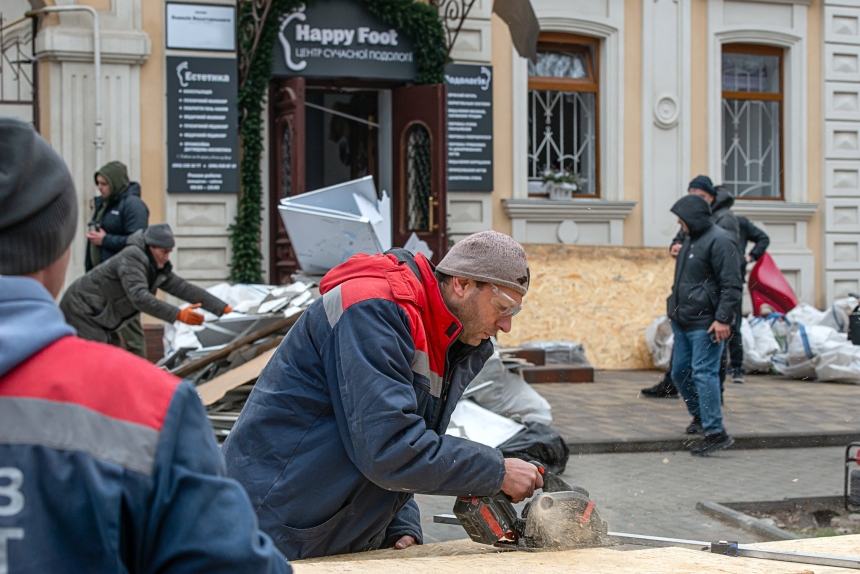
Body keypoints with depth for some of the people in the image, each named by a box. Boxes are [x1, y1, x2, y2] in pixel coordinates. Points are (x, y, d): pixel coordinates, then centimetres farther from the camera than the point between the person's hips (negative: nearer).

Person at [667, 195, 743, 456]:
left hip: (706, 325, -10)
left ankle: (716, 432, -12)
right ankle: (700, 416, 34)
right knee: (680, 372, 15)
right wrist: (675, 310, 24)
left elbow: (732, 285, -19)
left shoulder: (720, 241, -14)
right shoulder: (691, 240, 17)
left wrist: (723, 318, -25)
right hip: (683, 322, 10)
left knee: (703, 373, -13)